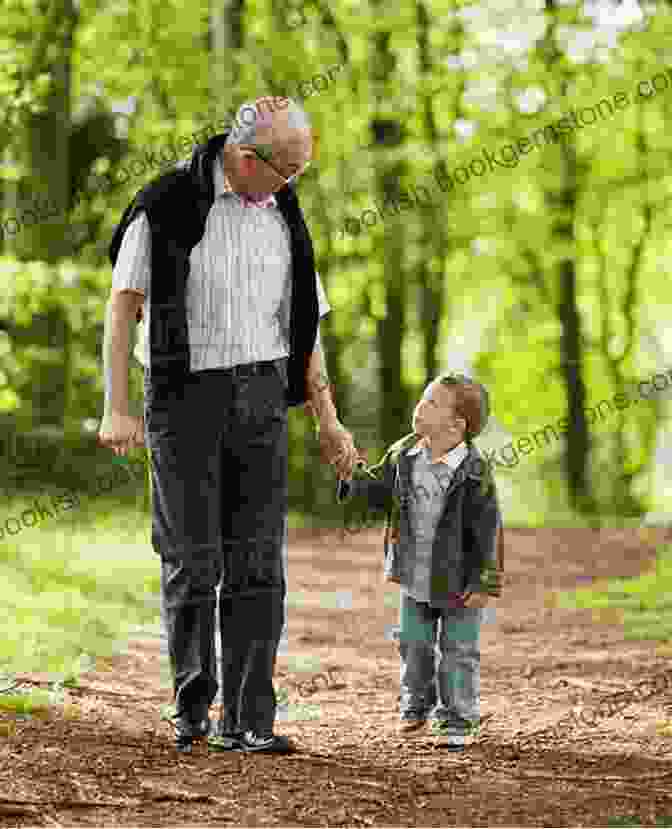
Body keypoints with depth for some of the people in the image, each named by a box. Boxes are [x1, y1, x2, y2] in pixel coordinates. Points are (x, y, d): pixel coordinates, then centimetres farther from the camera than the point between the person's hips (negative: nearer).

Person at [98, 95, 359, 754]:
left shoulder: (283, 217, 11)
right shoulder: (169, 205, -5)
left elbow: (303, 325, 15)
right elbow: (122, 305, -8)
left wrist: (328, 420, 9)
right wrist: (116, 408, -16)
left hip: (261, 399, 4)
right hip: (185, 395, -4)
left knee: (256, 562, -3)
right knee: (193, 560, -3)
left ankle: (246, 720, -2)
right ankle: (192, 706, 14)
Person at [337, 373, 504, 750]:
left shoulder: (473, 473, -21)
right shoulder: (404, 455, -4)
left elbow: (489, 531, -17)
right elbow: (380, 489, 10)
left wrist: (485, 583, -17)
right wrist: (354, 482, -11)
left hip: (458, 581, -5)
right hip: (414, 577, 5)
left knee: (459, 649, 4)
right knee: (414, 645, 15)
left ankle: (457, 721, 14)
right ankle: (417, 707, 34)